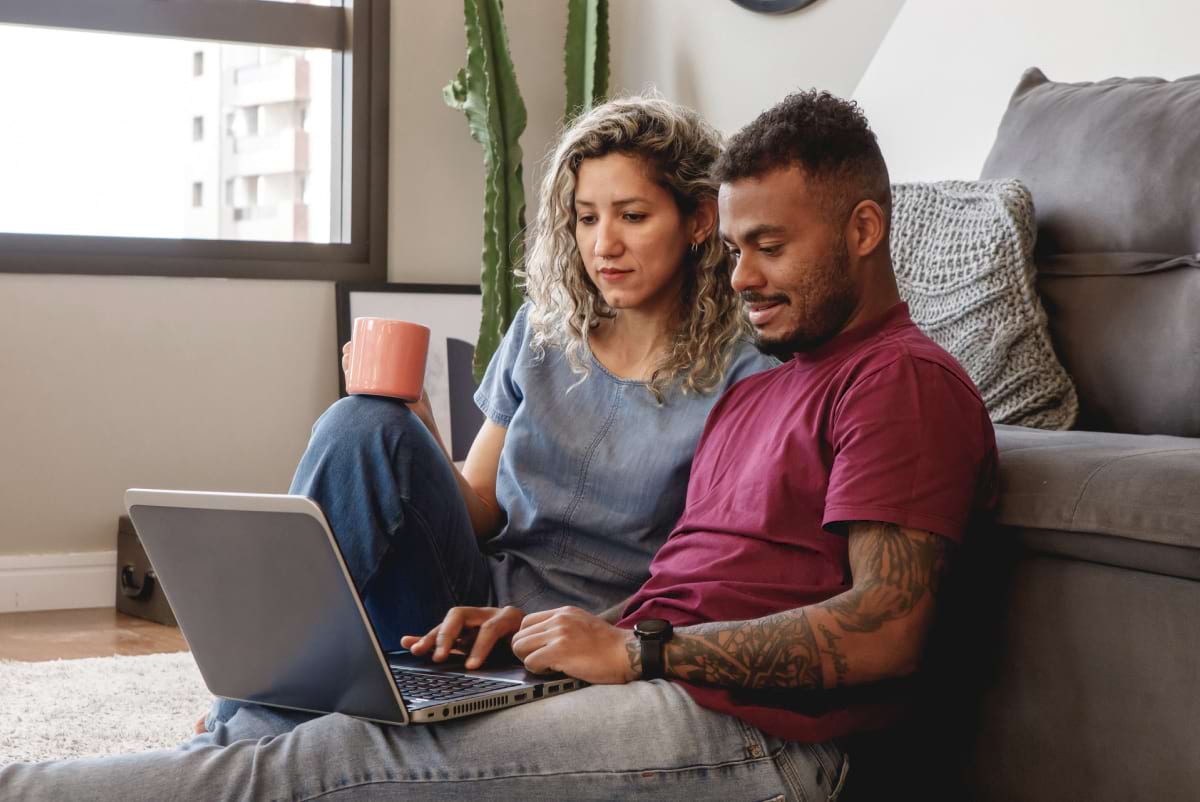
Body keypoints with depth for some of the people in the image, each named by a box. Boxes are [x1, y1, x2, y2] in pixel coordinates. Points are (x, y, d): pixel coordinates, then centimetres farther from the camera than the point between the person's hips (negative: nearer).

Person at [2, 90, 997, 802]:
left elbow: (886, 627, -17)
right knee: (290, 720, -4)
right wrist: (528, 625, 4)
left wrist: (636, 651, -16)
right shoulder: (758, 389, 26)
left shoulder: (902, 380, -4)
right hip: (647, 691, 10)